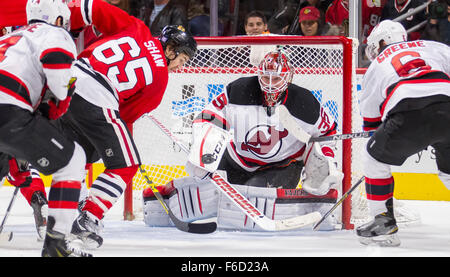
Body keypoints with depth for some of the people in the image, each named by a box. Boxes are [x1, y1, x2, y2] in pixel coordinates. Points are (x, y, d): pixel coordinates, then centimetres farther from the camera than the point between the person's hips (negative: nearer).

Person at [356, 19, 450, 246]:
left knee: (375, 156, 24)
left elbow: (371, 121, 36)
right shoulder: (432, 47, 31)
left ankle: (384, 222, 20)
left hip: (410, 114, -2)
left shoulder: (375, 67, 31)